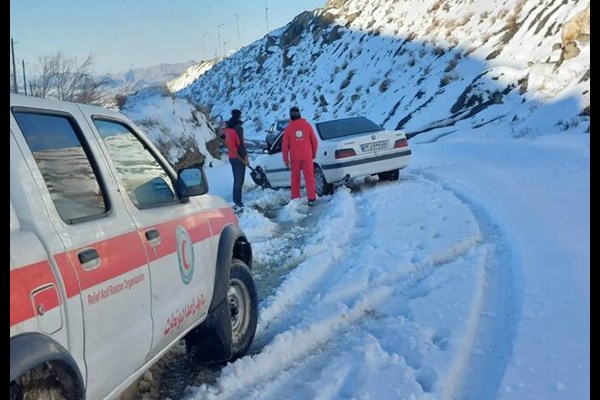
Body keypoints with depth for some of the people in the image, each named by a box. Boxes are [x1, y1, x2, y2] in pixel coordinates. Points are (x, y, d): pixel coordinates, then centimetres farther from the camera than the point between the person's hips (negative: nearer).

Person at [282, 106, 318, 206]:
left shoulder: (288, 128, -4)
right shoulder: (307, 125, -1)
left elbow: (285, 145, -1)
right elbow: (314, 141, 3)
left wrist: (285, 159, 8)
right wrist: (314, 153, 18)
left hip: (295, 157, 0)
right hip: (307, 156, 0)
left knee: (295, 177, 12)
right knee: (309, 177, 2)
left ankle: (295, 198, 14)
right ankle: (311, 198, -4)